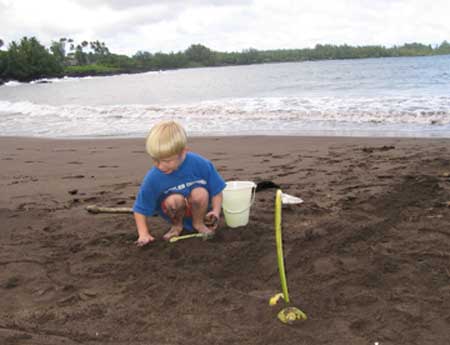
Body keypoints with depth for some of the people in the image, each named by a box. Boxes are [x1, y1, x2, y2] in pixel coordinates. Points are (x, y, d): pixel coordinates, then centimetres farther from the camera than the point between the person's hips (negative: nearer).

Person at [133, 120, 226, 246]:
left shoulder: (200, 164, -24)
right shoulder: (152, 178, -22)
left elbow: (216, 190, -10)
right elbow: (140, 209, -11)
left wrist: (216, 211, -24)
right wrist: (143, 234, -20)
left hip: (198, 207, 1)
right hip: (175, 210, 0)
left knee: (200, 193, -32)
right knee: (174, 199, -33)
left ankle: (198, 223, -3)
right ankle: (177, 225, -1)